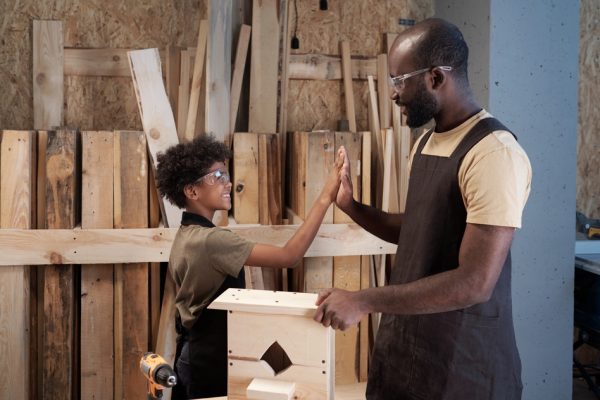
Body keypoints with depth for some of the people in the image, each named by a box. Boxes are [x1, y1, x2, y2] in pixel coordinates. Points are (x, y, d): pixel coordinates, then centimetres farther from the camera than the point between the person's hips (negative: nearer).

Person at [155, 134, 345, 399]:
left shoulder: (186, 236, 7)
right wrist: (326, 197, -29)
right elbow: (289, 256, -30)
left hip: (194, 353, 9)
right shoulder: (209, 240, -24)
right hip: (211, 360, -9)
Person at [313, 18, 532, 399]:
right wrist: (351, 205, 4)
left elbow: (475, 284, -26)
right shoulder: (425, 143, 8)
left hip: (463, 363, -8)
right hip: (407, 343, 8)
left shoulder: (493, 153, -21)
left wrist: (365, 301, -22)